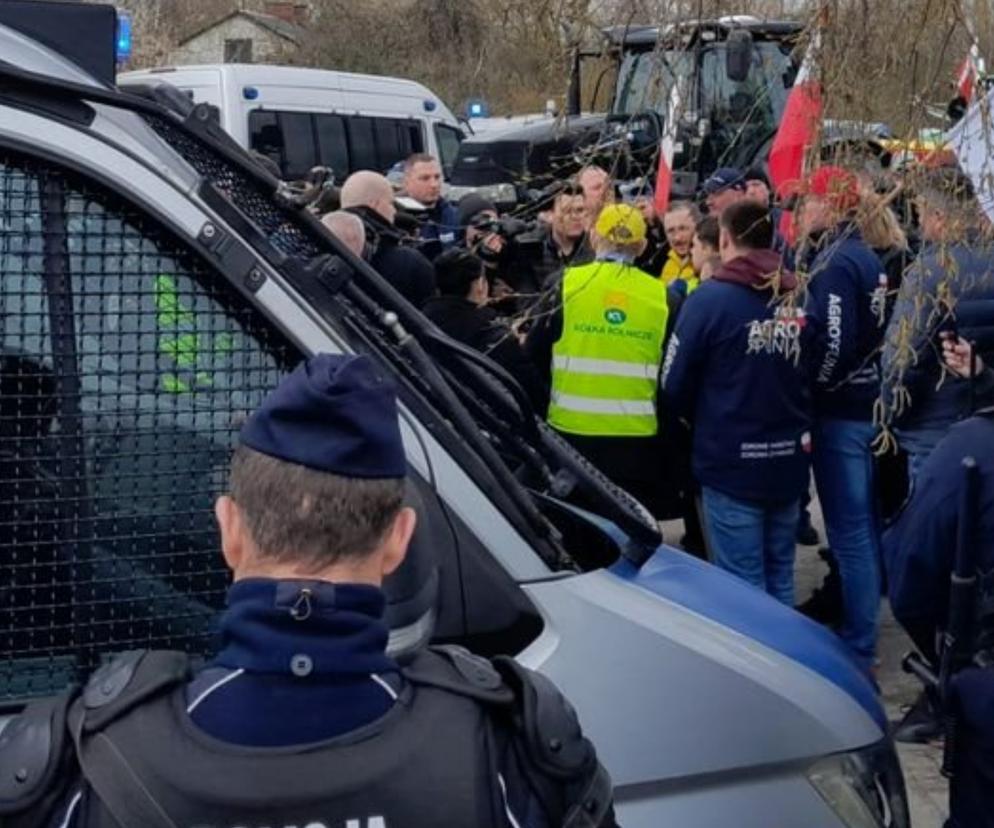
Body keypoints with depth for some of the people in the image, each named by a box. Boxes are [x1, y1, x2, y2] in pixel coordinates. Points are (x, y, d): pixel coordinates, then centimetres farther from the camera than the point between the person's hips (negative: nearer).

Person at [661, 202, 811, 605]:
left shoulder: (710, 299, -12)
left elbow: (675, 385, -9)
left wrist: (702, 419, 11)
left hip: (732, 462, -5)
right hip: (789, 462, 5)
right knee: (780, 578, 16)